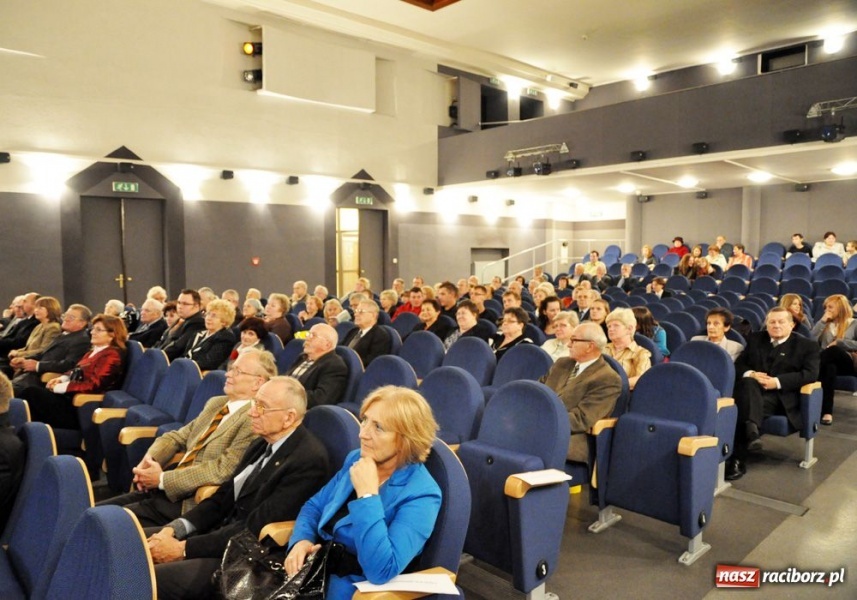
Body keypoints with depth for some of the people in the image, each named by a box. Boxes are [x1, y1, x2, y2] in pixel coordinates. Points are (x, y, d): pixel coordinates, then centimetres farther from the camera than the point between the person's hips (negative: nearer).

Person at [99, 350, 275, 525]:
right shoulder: (215, 403, 13)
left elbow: (222, 470, -22)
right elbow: (178, 437, 19)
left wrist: (162, 479, -15)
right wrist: (150, 459, -2)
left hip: (194, 503, -8)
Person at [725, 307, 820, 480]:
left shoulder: (807, 346, 10)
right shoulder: (755, 339, 21)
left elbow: (810, 374, -5)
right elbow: (738, 365, 15)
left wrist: (777, 382, -18)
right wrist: (751, 374, -10)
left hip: (782, 396, -3)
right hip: (752, 390, 3)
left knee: (744, 406, -35)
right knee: (748, 382, -37)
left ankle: (738, 459, -39)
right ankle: (752, 430, -54)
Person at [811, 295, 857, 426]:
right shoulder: (825, 324, 23)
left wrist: (838, 342, -12)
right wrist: (822, 321, 3)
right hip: (830, 362, 3)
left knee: (832, 351, -38)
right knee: (829, 367, -37)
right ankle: (827, 411, -45)